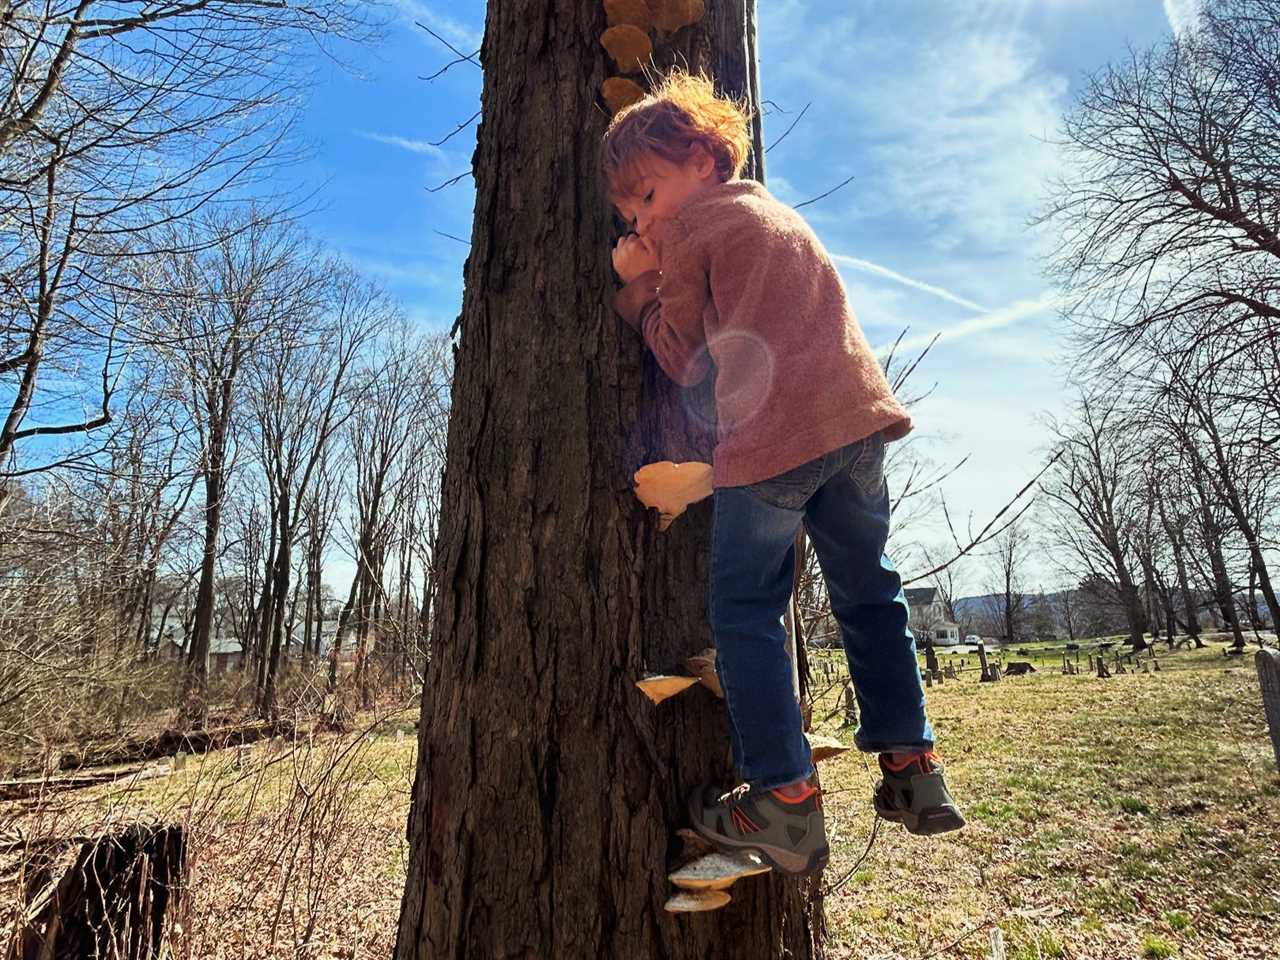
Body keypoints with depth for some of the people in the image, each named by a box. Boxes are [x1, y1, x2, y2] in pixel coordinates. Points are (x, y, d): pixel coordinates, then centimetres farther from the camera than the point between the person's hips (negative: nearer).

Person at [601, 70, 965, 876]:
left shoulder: (688, 228, 5)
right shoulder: (780, 212, 28)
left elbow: (686, 360, 6)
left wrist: (640, 284, 16)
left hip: (771, 436, -7)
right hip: (858, 417, 8)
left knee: (745, 613, 3)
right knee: (869, 595, 17)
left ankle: (786, 801, 2)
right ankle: (913, 770, 21)